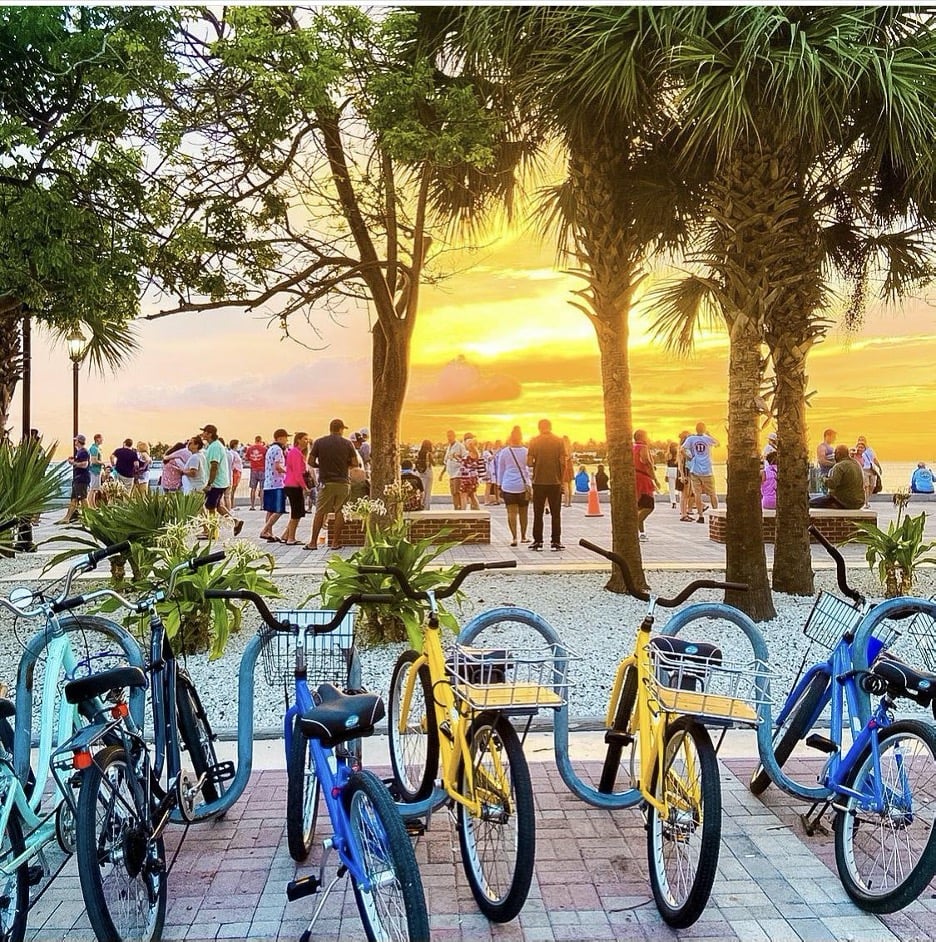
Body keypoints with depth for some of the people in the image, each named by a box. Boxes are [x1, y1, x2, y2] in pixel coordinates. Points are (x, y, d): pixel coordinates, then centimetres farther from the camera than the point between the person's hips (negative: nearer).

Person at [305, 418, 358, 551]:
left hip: (326, 482, 0)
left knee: (320, 512, 7)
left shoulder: (318, 442, -1)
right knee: (340, 512, 6)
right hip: (343, 482, 0)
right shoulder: (347, 443, -2)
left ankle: (313, 542, 9)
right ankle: (335, 542, 7)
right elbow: (355, 463, -1)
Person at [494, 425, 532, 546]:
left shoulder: (504, 452, 0)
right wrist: (529, 485, 8)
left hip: (508, 486, -1)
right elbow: (528, 469, 4)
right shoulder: (525, 451, 0)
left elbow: (500, 470, 5)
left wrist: (499, 486, 12)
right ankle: (523, 537, 21)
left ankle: (514, 537, -14)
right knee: (523, 513, 12)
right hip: (523, 485, 1)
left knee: (512, 512, -3)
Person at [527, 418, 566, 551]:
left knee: (538, 514, 8)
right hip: (555, 482, 0)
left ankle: (537, 541, 8)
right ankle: (555, 541, 5)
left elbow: (529, 462, -7)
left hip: (539, 482, 0)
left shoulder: (534, 441, -3)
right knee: (555, 514, 7)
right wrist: (561, 480, 4)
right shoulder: (559, 441, -1)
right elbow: (562, 462, -5)